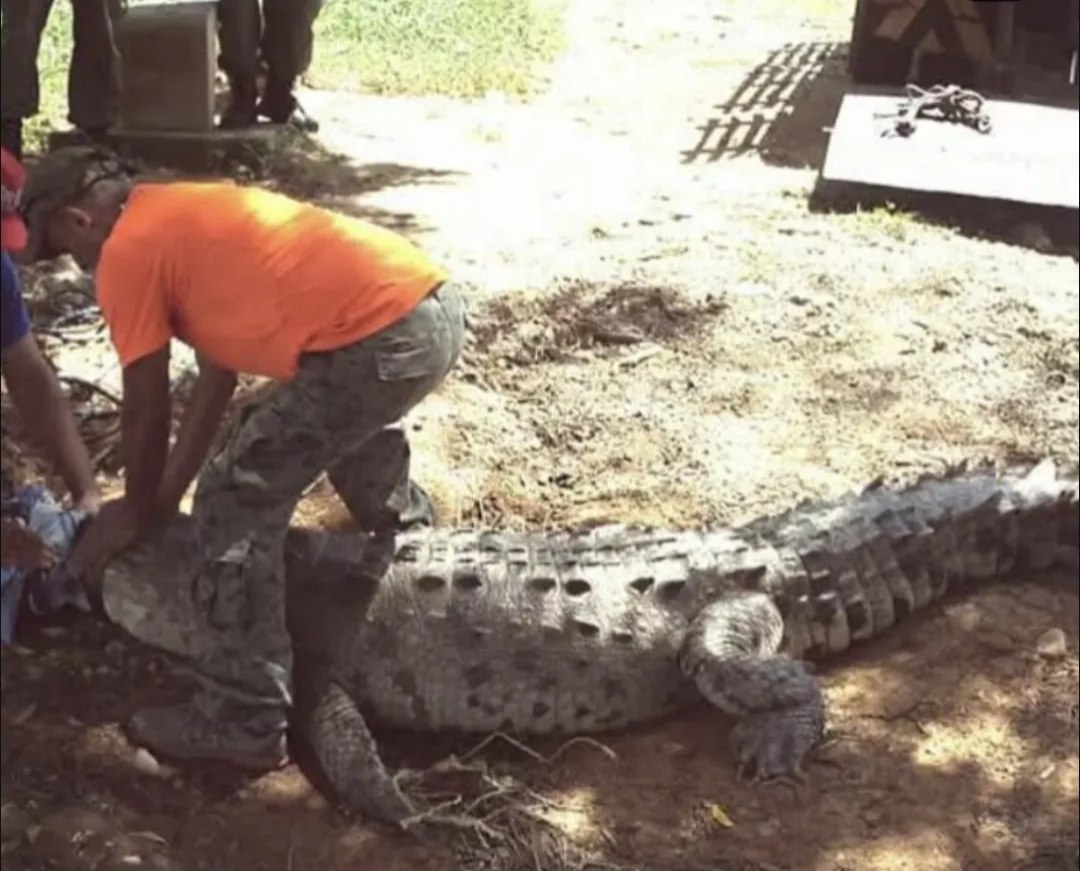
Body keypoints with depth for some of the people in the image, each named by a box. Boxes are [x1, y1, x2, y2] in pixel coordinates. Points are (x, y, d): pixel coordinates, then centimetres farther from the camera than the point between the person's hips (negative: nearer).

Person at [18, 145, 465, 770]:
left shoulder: (127, 251, 3)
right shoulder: (191, 215, 28)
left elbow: (146, 414, 8)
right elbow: (218, 373, 30)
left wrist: (139, 514, 24)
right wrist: (164, 496, 32)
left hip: (381, 338, -9)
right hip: (438, 304, 10)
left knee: (236, 506, 0)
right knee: (349, 422, 40)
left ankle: (245, 724, 4)